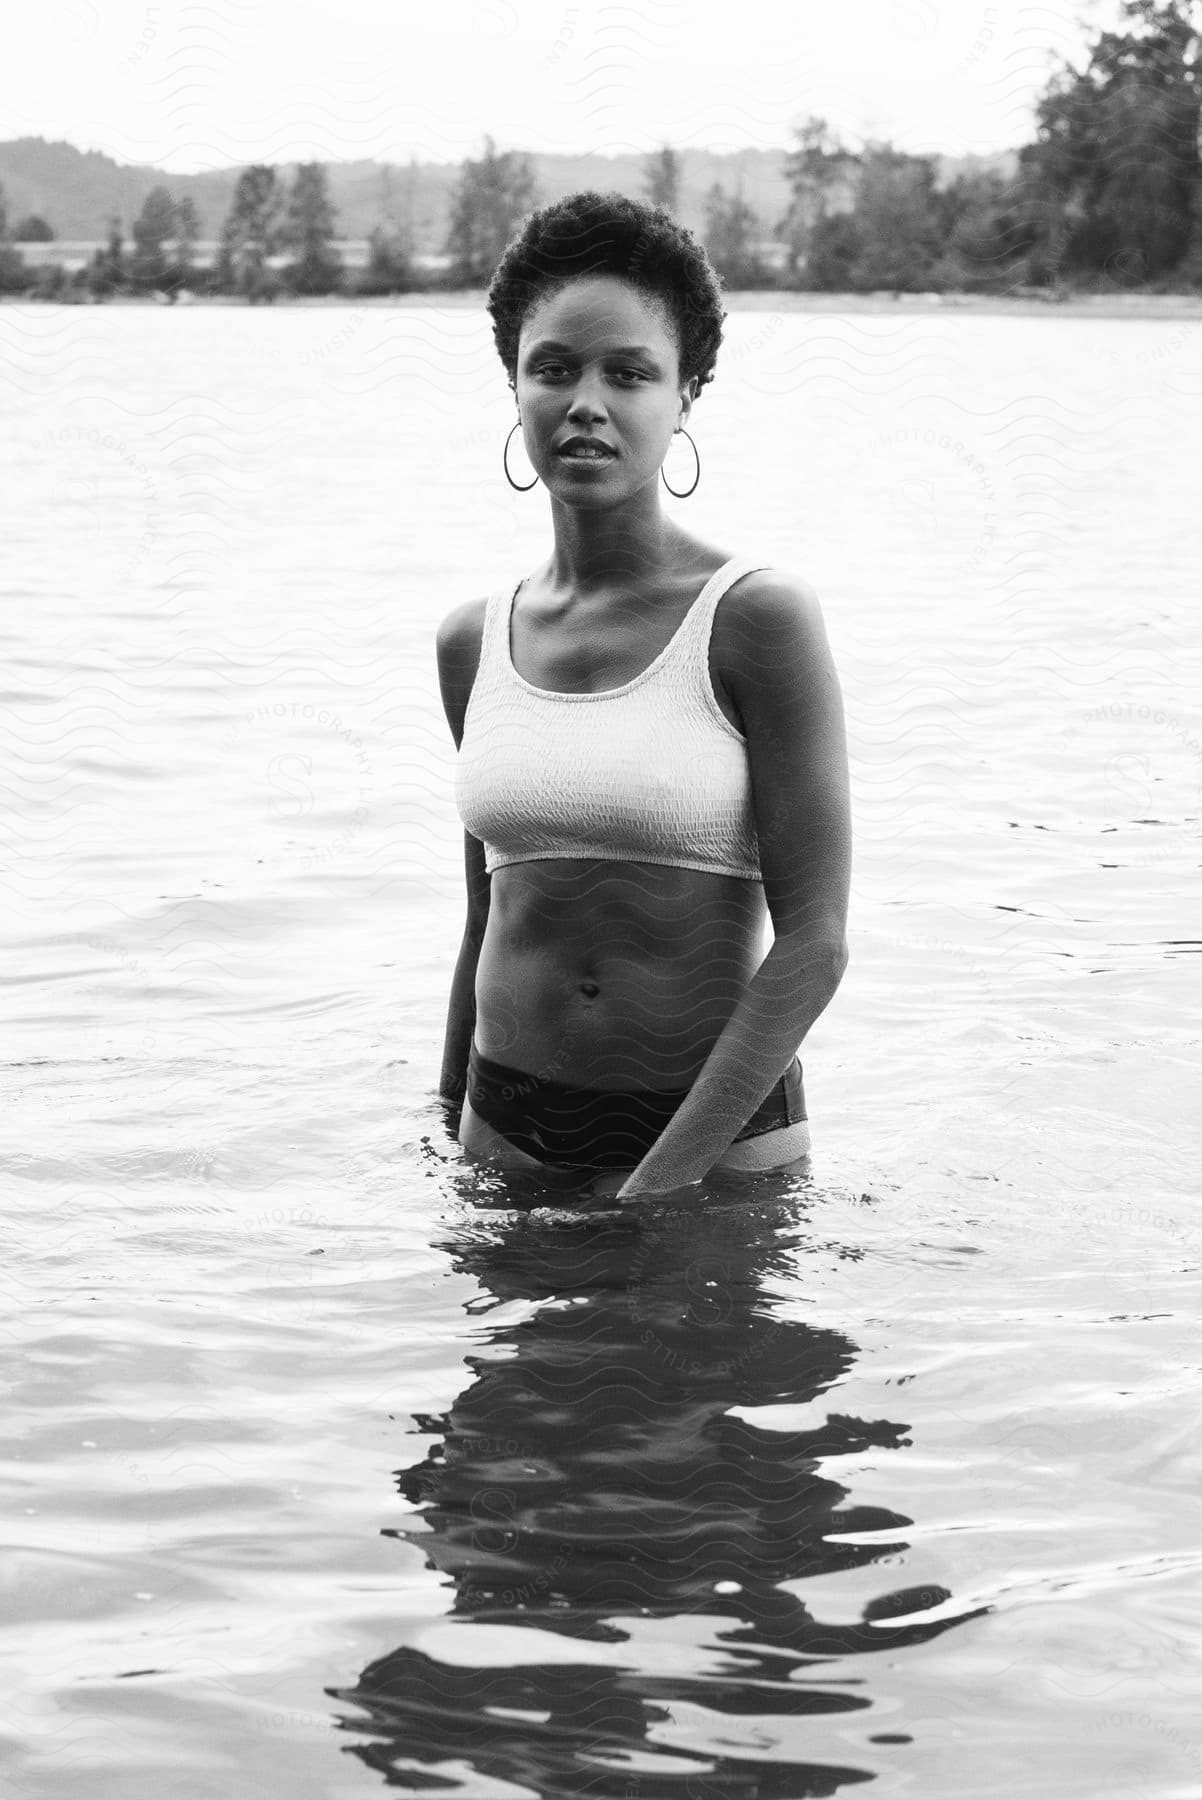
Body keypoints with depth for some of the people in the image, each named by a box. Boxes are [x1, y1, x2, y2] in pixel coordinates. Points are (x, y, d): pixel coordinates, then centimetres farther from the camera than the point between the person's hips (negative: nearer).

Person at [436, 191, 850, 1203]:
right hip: (508, 1135, 4)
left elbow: (814, 941, -14)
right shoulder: (474, 644, 4)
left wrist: (658, 1181, -19)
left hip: (720, 1134, -4)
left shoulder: (758, 616, -11)